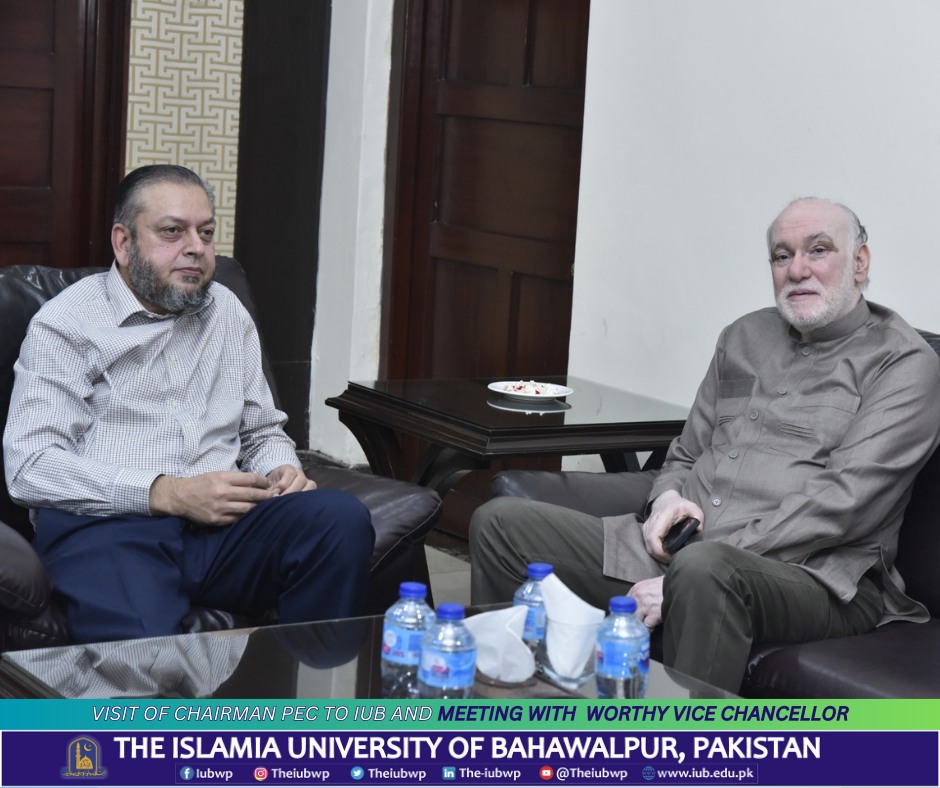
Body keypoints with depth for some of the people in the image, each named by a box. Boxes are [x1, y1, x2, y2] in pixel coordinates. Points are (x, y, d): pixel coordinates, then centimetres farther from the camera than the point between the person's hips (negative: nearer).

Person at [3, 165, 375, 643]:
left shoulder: (227, 313, 21)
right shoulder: (65, 324, 4)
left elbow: (262, 431, 29)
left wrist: (281, 471, 3)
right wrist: (167, 493, -14)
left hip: (221, 523, 6)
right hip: (106, 526, -6)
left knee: (343, 518, -25)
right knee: (145, 655, -40)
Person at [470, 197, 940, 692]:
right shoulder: (745, 338, 20)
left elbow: (841, 503, -13)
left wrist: (679, 580, -19)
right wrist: (668, 497, -2)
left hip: (810, 574, -7)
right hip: (679, 542, 7)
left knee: (705, 570, -42)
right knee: (500, 522, -3)